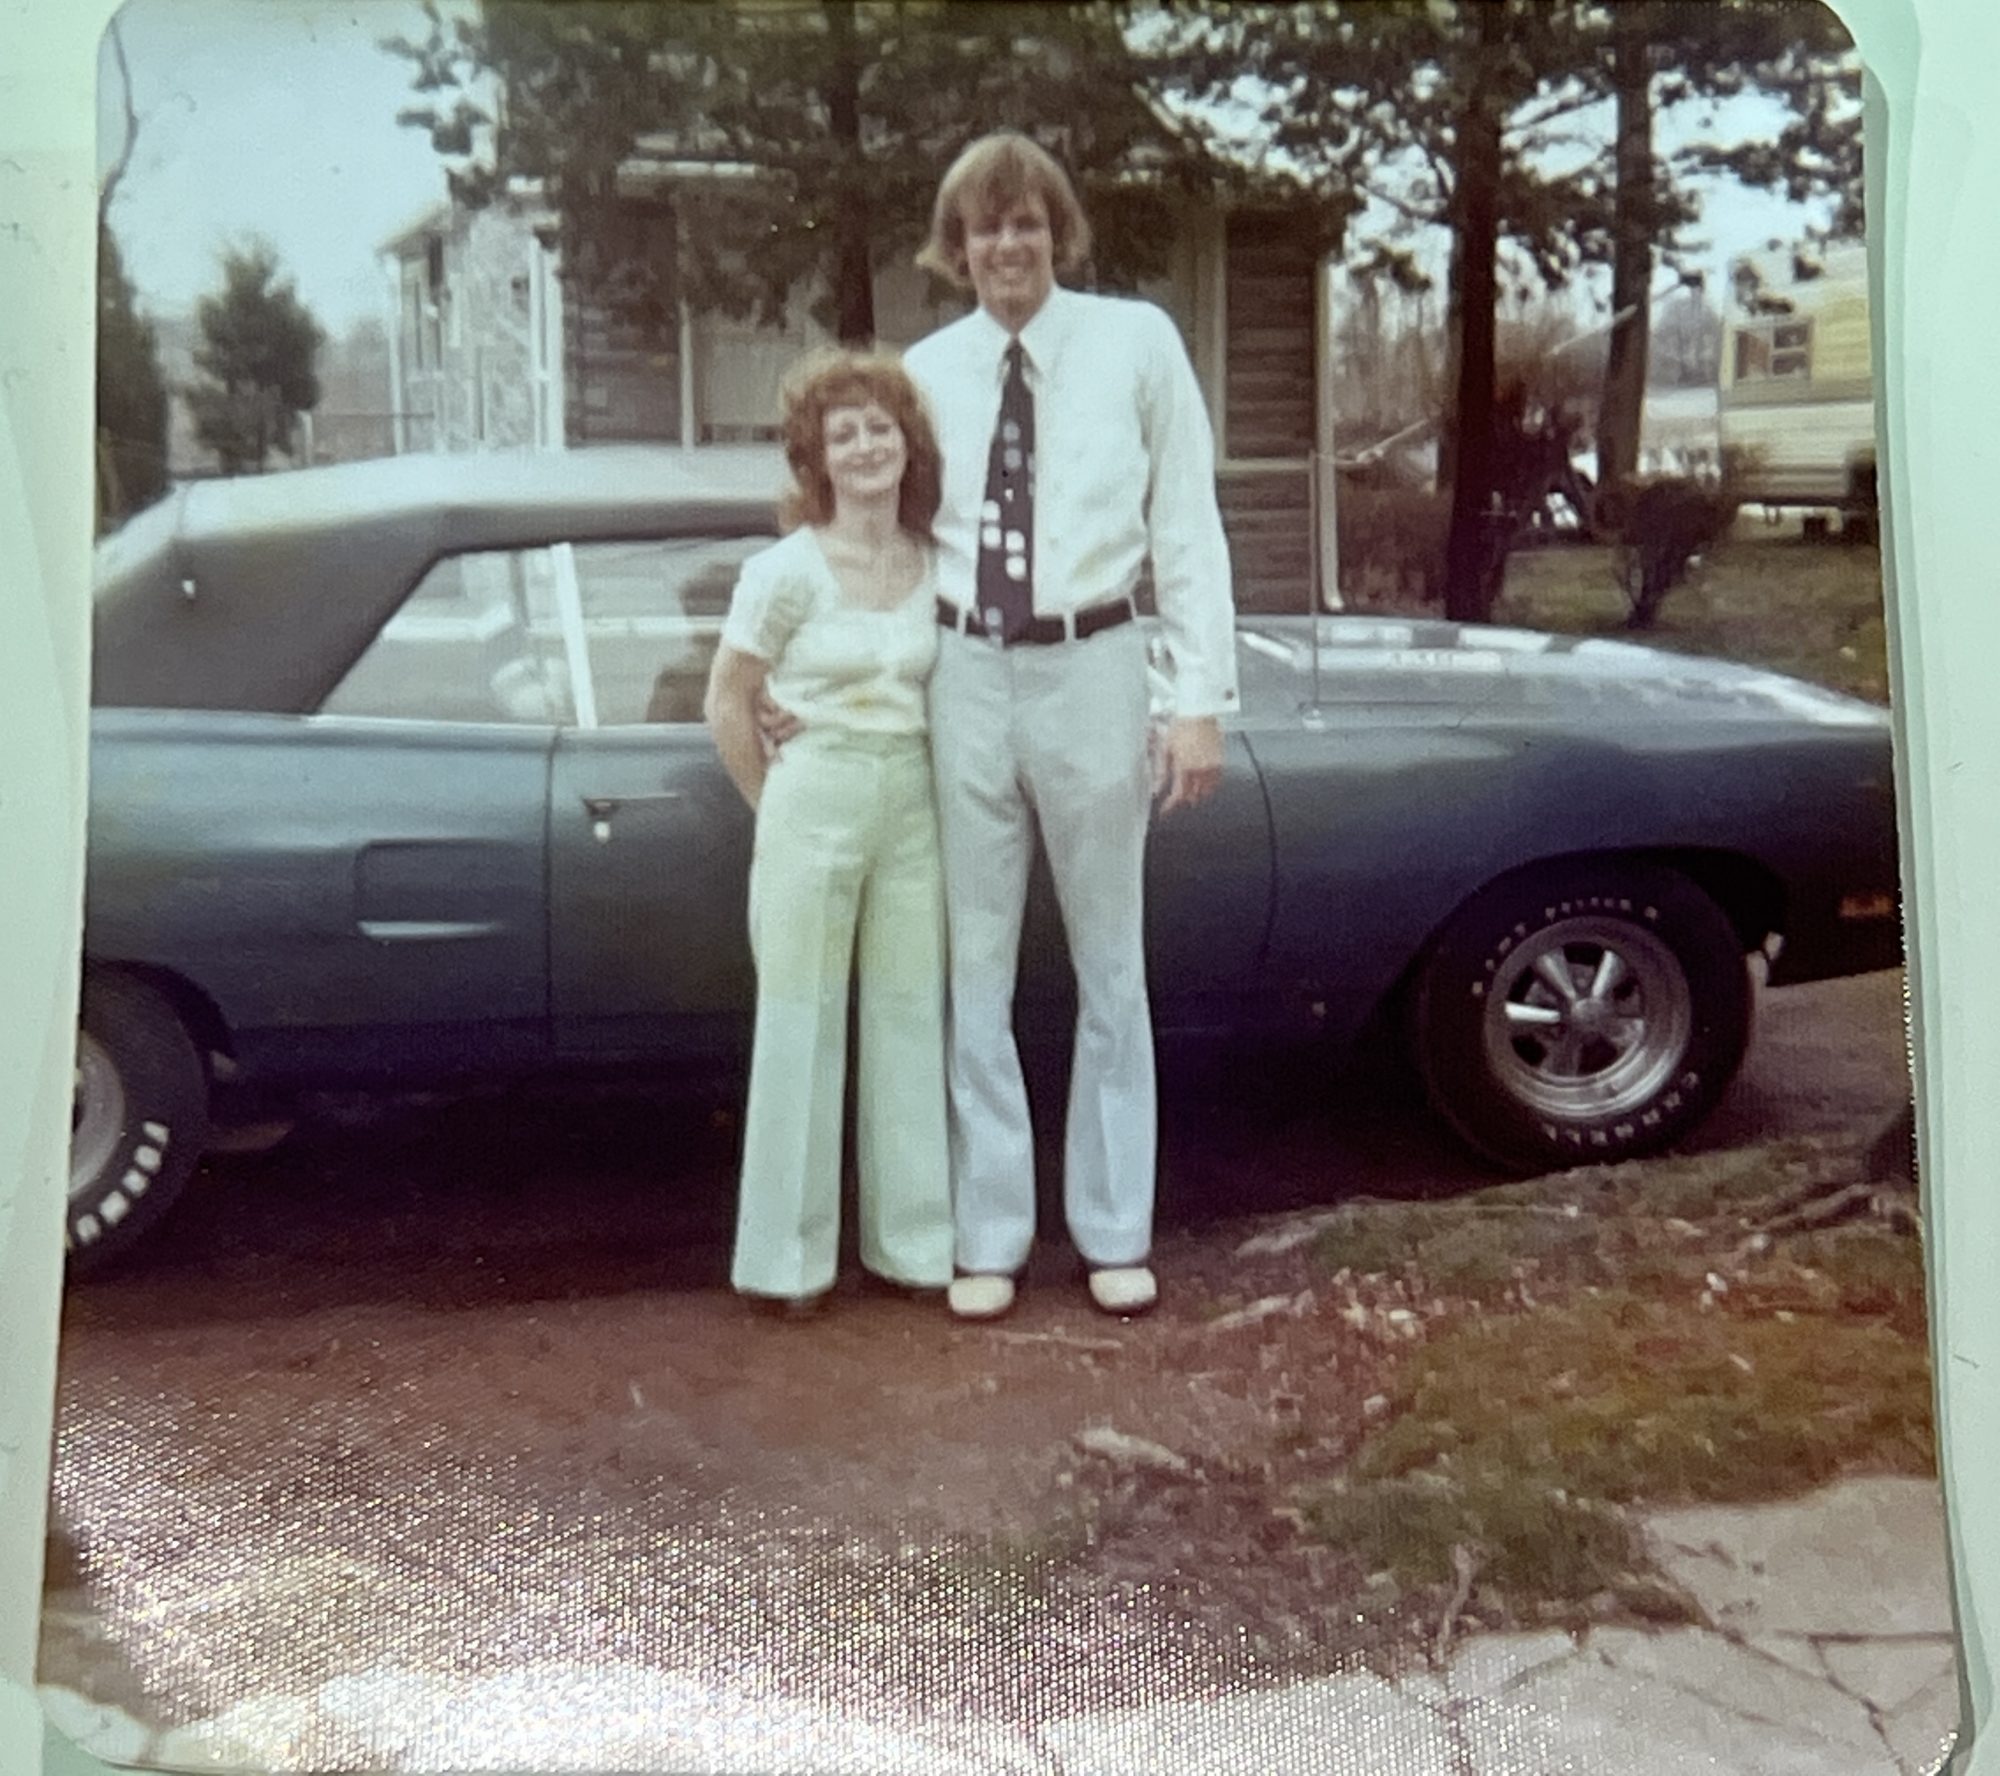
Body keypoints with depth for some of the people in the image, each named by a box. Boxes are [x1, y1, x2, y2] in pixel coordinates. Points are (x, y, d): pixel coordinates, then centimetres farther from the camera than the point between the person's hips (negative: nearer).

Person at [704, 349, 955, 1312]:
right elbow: (726, 705, -2)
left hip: (912, 806, 4)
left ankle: (914, 1238, 21)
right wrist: (778, 808, 1)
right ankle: (790, 1253, 13)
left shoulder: (936, 567, 4)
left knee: (910, 1018, 9)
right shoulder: (785, 571, -7)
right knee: (802, 1025, 2)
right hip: (813, 801, -4)